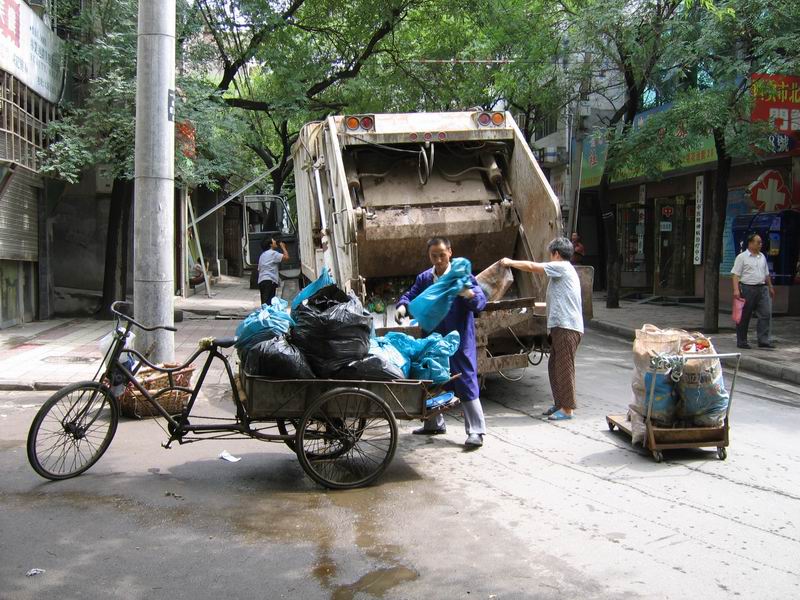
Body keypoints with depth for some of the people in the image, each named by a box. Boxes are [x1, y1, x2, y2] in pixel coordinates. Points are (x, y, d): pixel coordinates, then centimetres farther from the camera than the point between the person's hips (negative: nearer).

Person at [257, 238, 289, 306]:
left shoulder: (262, 255, 26)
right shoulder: (273, 253, -2)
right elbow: (286, 257, -13)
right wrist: (283, 247, 4)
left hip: (261, 280, 9)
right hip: (269, 281, -9)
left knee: (264, 302, 4)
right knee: (268, 302, -19)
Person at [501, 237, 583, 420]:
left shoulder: (562, 267, -9)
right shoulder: (564, 270, 21)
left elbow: (531, 266, -8)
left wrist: (510, 262, 4)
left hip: (567, 327, -10)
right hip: (561, 326, 10)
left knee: (564, 368, -6)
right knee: (554, 366, 15)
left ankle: (567, 409, -1)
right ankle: (559, 404, 24)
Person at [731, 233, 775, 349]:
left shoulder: (762, 257, 15)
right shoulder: (742, 257, -4)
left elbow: (766, 274, 23)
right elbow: (736, 275, -9)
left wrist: (770, 287, 22)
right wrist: (736, 289, -19)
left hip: (762, 288, 6)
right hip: (747, 288, -6)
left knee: (766, 314, -3)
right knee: (744, 316, 2)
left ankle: (763, 340, 0)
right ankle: (741, 342, 10)